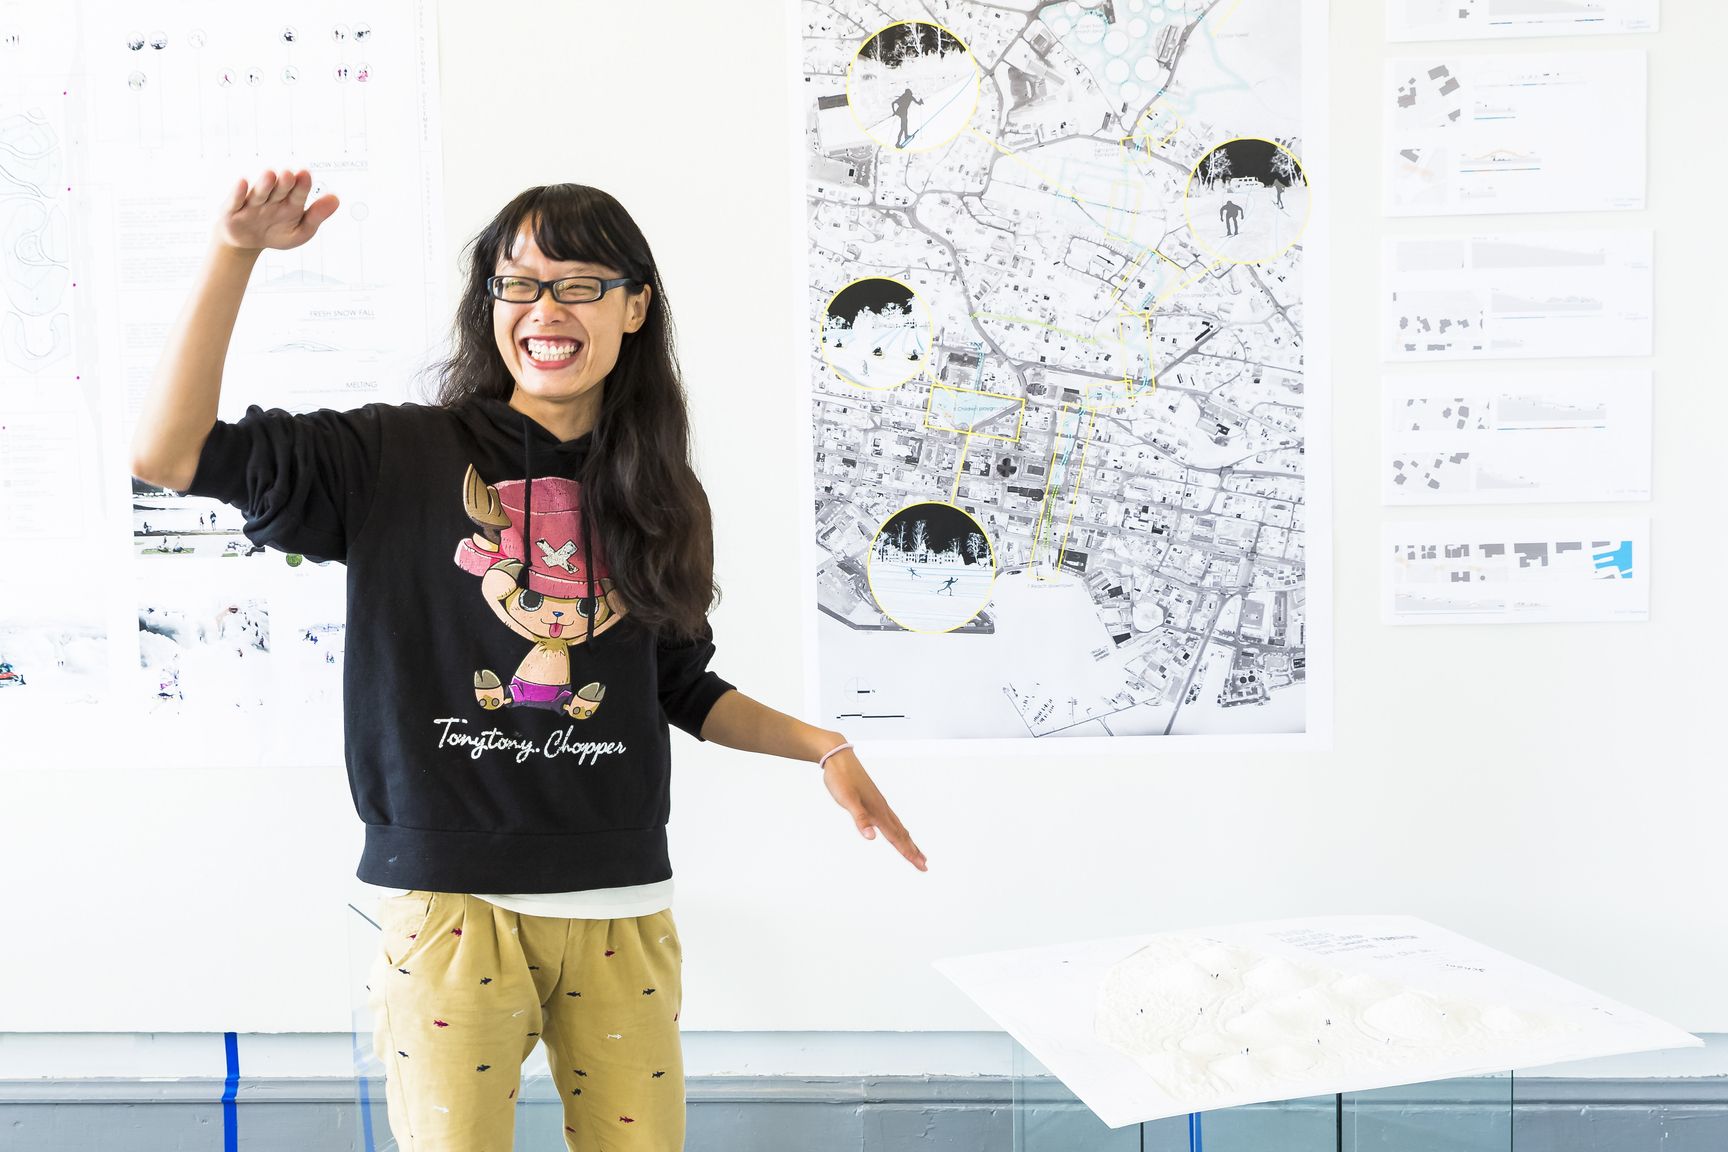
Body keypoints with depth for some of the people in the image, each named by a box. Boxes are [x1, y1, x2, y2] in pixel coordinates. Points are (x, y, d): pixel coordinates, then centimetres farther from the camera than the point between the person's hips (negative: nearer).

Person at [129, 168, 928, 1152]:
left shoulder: (653, 498, 10)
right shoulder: (402, 459, -1)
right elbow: (172, 453, -9)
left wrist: (821, 745, 6)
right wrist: (238, 251, -15)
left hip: (622, 908, 3)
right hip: (452, 903, -3)